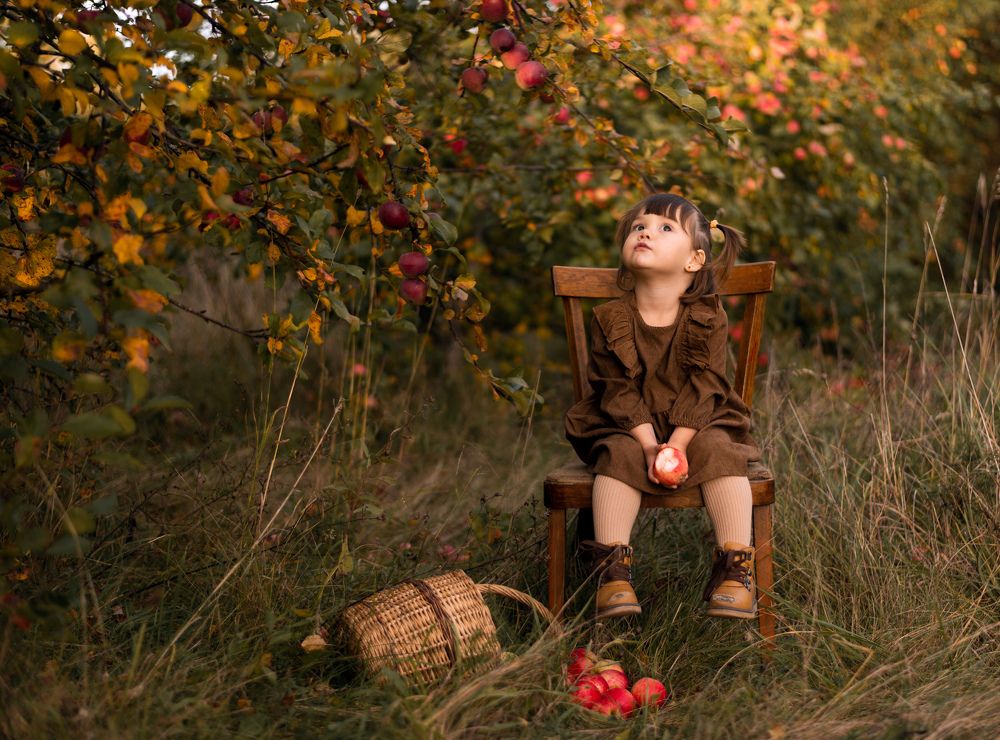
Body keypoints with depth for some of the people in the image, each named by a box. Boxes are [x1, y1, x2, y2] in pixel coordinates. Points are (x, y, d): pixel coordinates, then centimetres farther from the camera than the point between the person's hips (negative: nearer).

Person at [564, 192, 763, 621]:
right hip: (630, 428, 0)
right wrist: (649, 446, -23)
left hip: (695, 425, 0)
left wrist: (678, 444, -26)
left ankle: (735, 567, -26)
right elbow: (618, 391, -10)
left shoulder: (707, 319, -7)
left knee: (720, 452, -28)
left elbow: (703, 390, -11)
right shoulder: (610, 319, -5)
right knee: (618, 456, -29)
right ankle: (612, 568, -31)